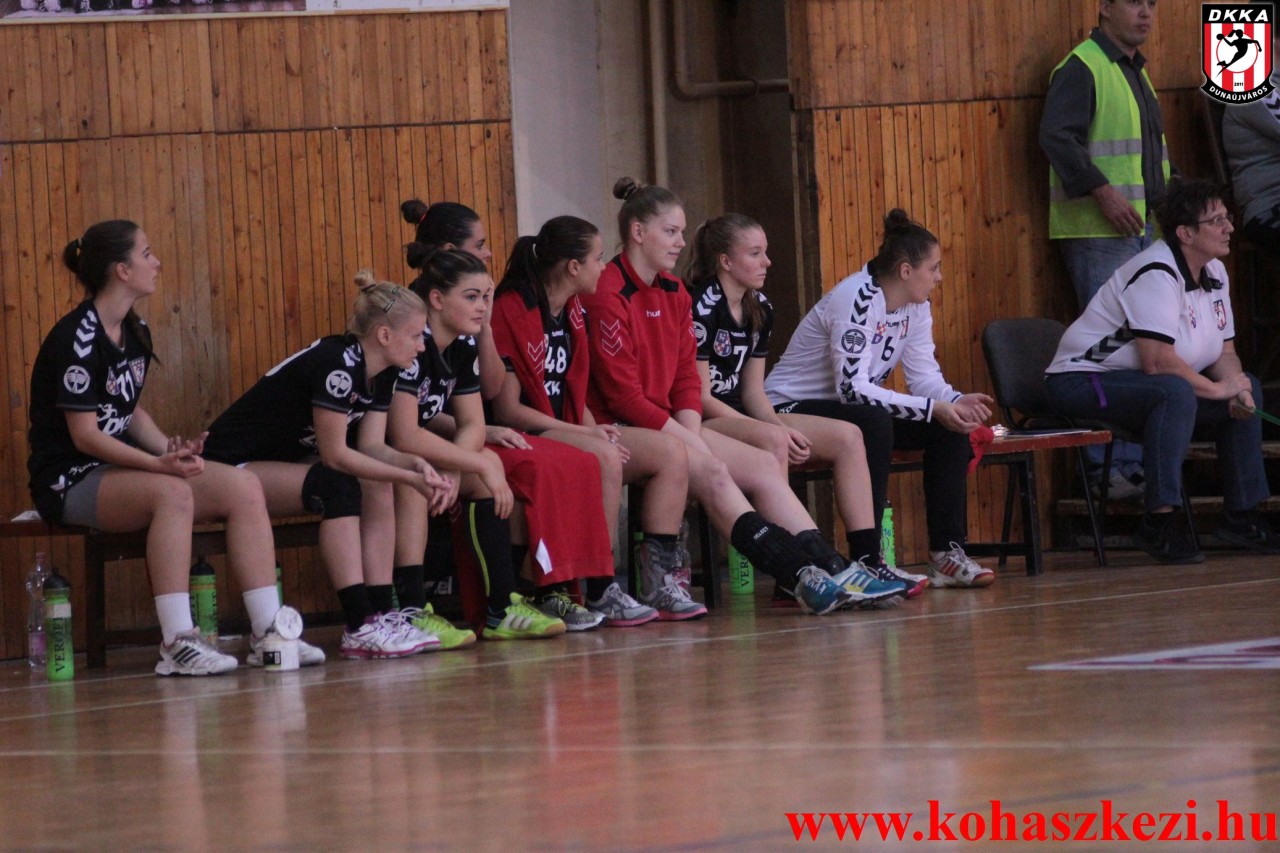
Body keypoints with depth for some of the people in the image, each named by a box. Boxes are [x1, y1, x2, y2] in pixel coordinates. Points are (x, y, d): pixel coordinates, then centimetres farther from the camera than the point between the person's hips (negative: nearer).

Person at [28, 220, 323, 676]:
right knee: (172, 493, -37)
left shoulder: (135, 333, 12)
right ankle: (177, 644, -37)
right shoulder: (76, 339, -16)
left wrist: (170, 448, -3)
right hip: (70, 480, -9)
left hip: (120, 467, 9)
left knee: (244, 488, -10)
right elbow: (84, 435, -19)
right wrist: (159, 463, -29)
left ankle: (267, 634, -10)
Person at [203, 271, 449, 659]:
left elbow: (371, 447, -1)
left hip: (285, 461, 10)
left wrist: (413, 463, -21)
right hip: (234, 466, -10)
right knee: (338, 486, -31)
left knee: (377, 488, -9)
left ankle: (381, 615, -13)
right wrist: (408, 477, -28)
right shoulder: (337, 364, -26)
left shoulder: (382, 373, 2)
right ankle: (360, 629, -35)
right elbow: (334, 454, -27)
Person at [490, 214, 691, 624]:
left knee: (671, 453, -6)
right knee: (604, 458, -35)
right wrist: (586, 434, -20)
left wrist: (596, 428, -3)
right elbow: (508, 409, -18)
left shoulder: (573, 313, 13)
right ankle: (600, 592, -28)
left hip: (571, 432, 9)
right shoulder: (511, 312, -15)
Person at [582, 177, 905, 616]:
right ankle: (803, 579, -32)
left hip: (667, 425, 9)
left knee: (763, 465, -7)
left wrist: (693, 436, -7)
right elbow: (623, 394, -17)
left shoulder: (674, 292, 14)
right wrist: (694, 446, -17)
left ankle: (832, 572, -15)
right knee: (711, 472, -27)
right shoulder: (608, 295, -13)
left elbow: (686, 376, 12)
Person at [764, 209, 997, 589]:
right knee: (873, 423, -37)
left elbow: (925, 378, -2)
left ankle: (947, 552, -9)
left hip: (848, 408, 9)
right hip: (790, 411, -9)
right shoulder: (855, 300, -26)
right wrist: (934, 408, -35)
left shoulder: (915, 307, 2)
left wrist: (957, 401, -25)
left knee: (949, 426, -8)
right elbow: (852, 388, -32)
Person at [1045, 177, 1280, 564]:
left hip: (1145, 385, 10)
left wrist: (1239, 390, -11)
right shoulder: (1155, 274, -24)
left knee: (1247, 388, 4)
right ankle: (1158, 523, -36)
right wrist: (1217, 389, -20)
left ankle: (1242, 515, 7)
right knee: (1175, 392, -37)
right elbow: (1158, 362, -31)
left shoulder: (1215, 273, 7)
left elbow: (1225, 351, 11)